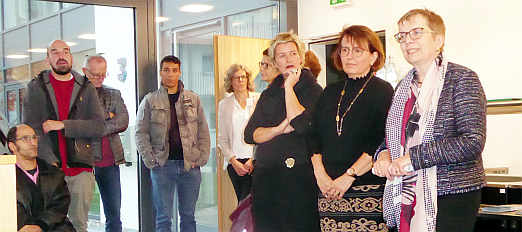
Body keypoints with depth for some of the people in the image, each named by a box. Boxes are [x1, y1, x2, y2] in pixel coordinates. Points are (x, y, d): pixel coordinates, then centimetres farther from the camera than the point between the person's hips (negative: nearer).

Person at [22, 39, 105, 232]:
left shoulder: (86, 88, 10)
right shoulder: (35, 87, 8)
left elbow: (98, 127, -1)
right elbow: (30, 128, -2)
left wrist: (62, 125, -11)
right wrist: (50, 162, -13)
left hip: (81, 168, 1)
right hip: (49, 167, -1)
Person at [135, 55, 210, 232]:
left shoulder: (193, 99, 9)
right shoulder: (150, 101, 4)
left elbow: (203, 131, 9)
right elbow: (141, 133, 3)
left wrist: (203, 157, -1)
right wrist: (150, 160, -7)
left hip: (190, 165, 2)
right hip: (162, 165, -1)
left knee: (188, 216, 9)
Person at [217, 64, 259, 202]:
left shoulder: (258, 100, 3)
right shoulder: (224, 104, 10)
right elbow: (222, 138, 9)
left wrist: (253, 159, -8)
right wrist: (233, 161, -2)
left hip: (255, 160, -2)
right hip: (234, 161, 2)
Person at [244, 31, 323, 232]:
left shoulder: (313, 91, 0)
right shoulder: (269, 94, 15)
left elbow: (301, 125, -18)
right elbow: (250, 134, 7)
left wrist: (289, 87, -9)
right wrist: (279, 129, -11)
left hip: (298, 177, -5)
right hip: (265, 176, 5)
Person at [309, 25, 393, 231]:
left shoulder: (383, 91, -1)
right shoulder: (331, 92, 16)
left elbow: (383, 143, -11)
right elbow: (315, 137, 13)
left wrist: (349, 176, -14)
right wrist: (320, 173, -2)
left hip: (369, 189, -4)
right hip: (328, 190, 5)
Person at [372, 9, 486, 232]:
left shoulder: (461, 78, -7)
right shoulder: (404, 86, 13)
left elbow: (473, 142, -17)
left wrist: (413, 158, -18)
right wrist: (384, 154, -1)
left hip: (451, 198, -6)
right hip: (405, 197, 6)